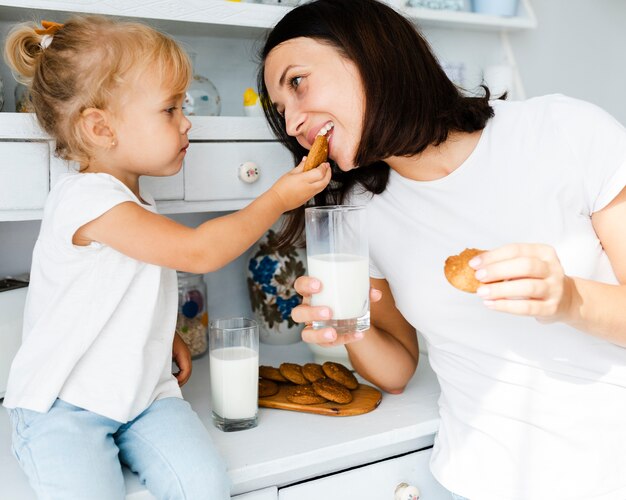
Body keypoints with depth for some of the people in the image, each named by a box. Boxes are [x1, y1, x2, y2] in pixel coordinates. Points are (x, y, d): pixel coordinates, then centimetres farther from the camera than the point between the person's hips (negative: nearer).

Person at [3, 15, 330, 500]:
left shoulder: (136, 205, 11)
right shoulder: (85, 197, -19)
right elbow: (198, 251, -24)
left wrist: (168, 339, 10)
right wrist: (277, 199, -15)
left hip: (145, 393, 6)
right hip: (64, 405, -6)